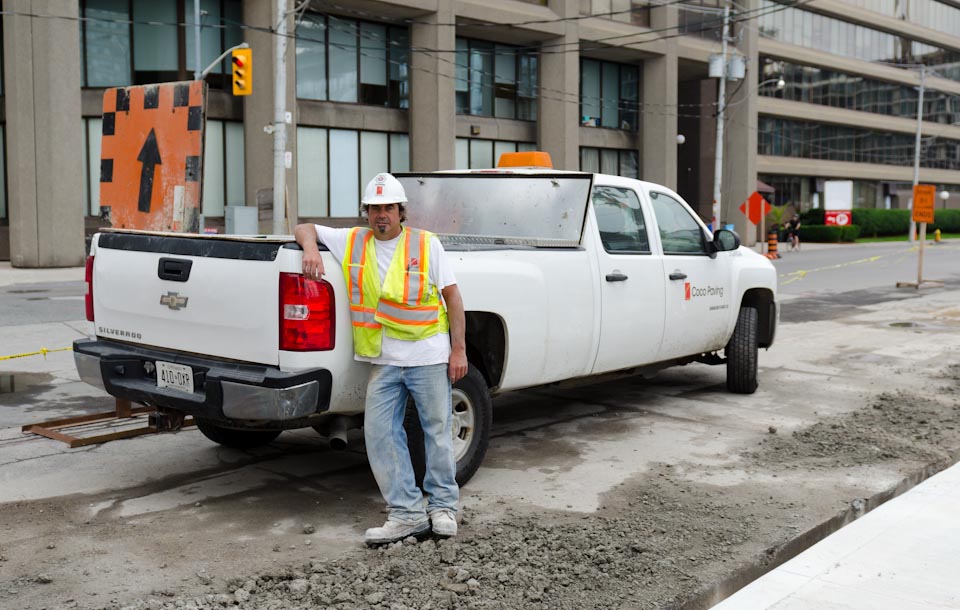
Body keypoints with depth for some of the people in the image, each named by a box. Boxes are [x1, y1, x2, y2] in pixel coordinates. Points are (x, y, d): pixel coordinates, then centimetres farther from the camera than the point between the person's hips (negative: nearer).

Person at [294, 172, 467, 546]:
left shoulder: (426, 244, 0)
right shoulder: (352, 241, 7)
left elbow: (452, 297, 1)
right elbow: (304, 229, 15)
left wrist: (459, 350, -5)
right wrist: (310, 248, -9)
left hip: (428, 356, -3)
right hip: (384, 361, 3)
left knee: (438, 431, 6)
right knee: (379, 433, -2)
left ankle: (443, 506, 22)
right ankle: (408, 513, 7)